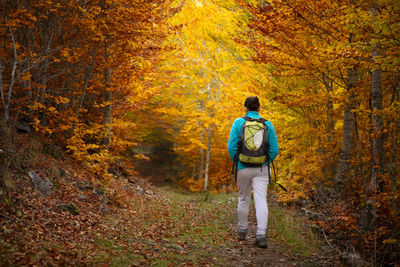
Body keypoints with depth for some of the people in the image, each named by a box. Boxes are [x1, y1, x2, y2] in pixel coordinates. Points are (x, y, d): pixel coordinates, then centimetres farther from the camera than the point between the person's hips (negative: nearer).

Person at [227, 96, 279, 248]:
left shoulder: (238, 122, -3)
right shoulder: (267, 124, 1)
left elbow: (231, 146, -7)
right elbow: (274, 149, 0)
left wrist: (236, 162, 7)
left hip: (243, 168, 0)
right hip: (262, 169, 0)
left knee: (243, 199, 15)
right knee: (261, 201, -3)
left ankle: (242, 232, 28)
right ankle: (261, 235, -15)